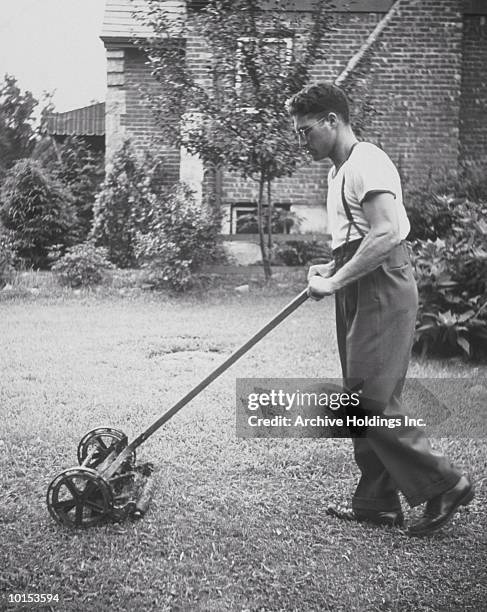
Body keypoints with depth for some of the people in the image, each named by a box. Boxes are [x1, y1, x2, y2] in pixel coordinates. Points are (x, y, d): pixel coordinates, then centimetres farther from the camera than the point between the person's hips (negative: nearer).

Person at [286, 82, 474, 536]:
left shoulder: (367, 163, -12)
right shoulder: (340, 170, 20)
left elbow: (385, 234, -24)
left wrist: (335, 281, -20)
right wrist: (331, 270, 11)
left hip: (382, 289, -10)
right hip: (359, 293, 10)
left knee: (371, 402, -10)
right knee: (364, 402, 11)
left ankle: (444, 486, 2)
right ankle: (377, 503, 18)